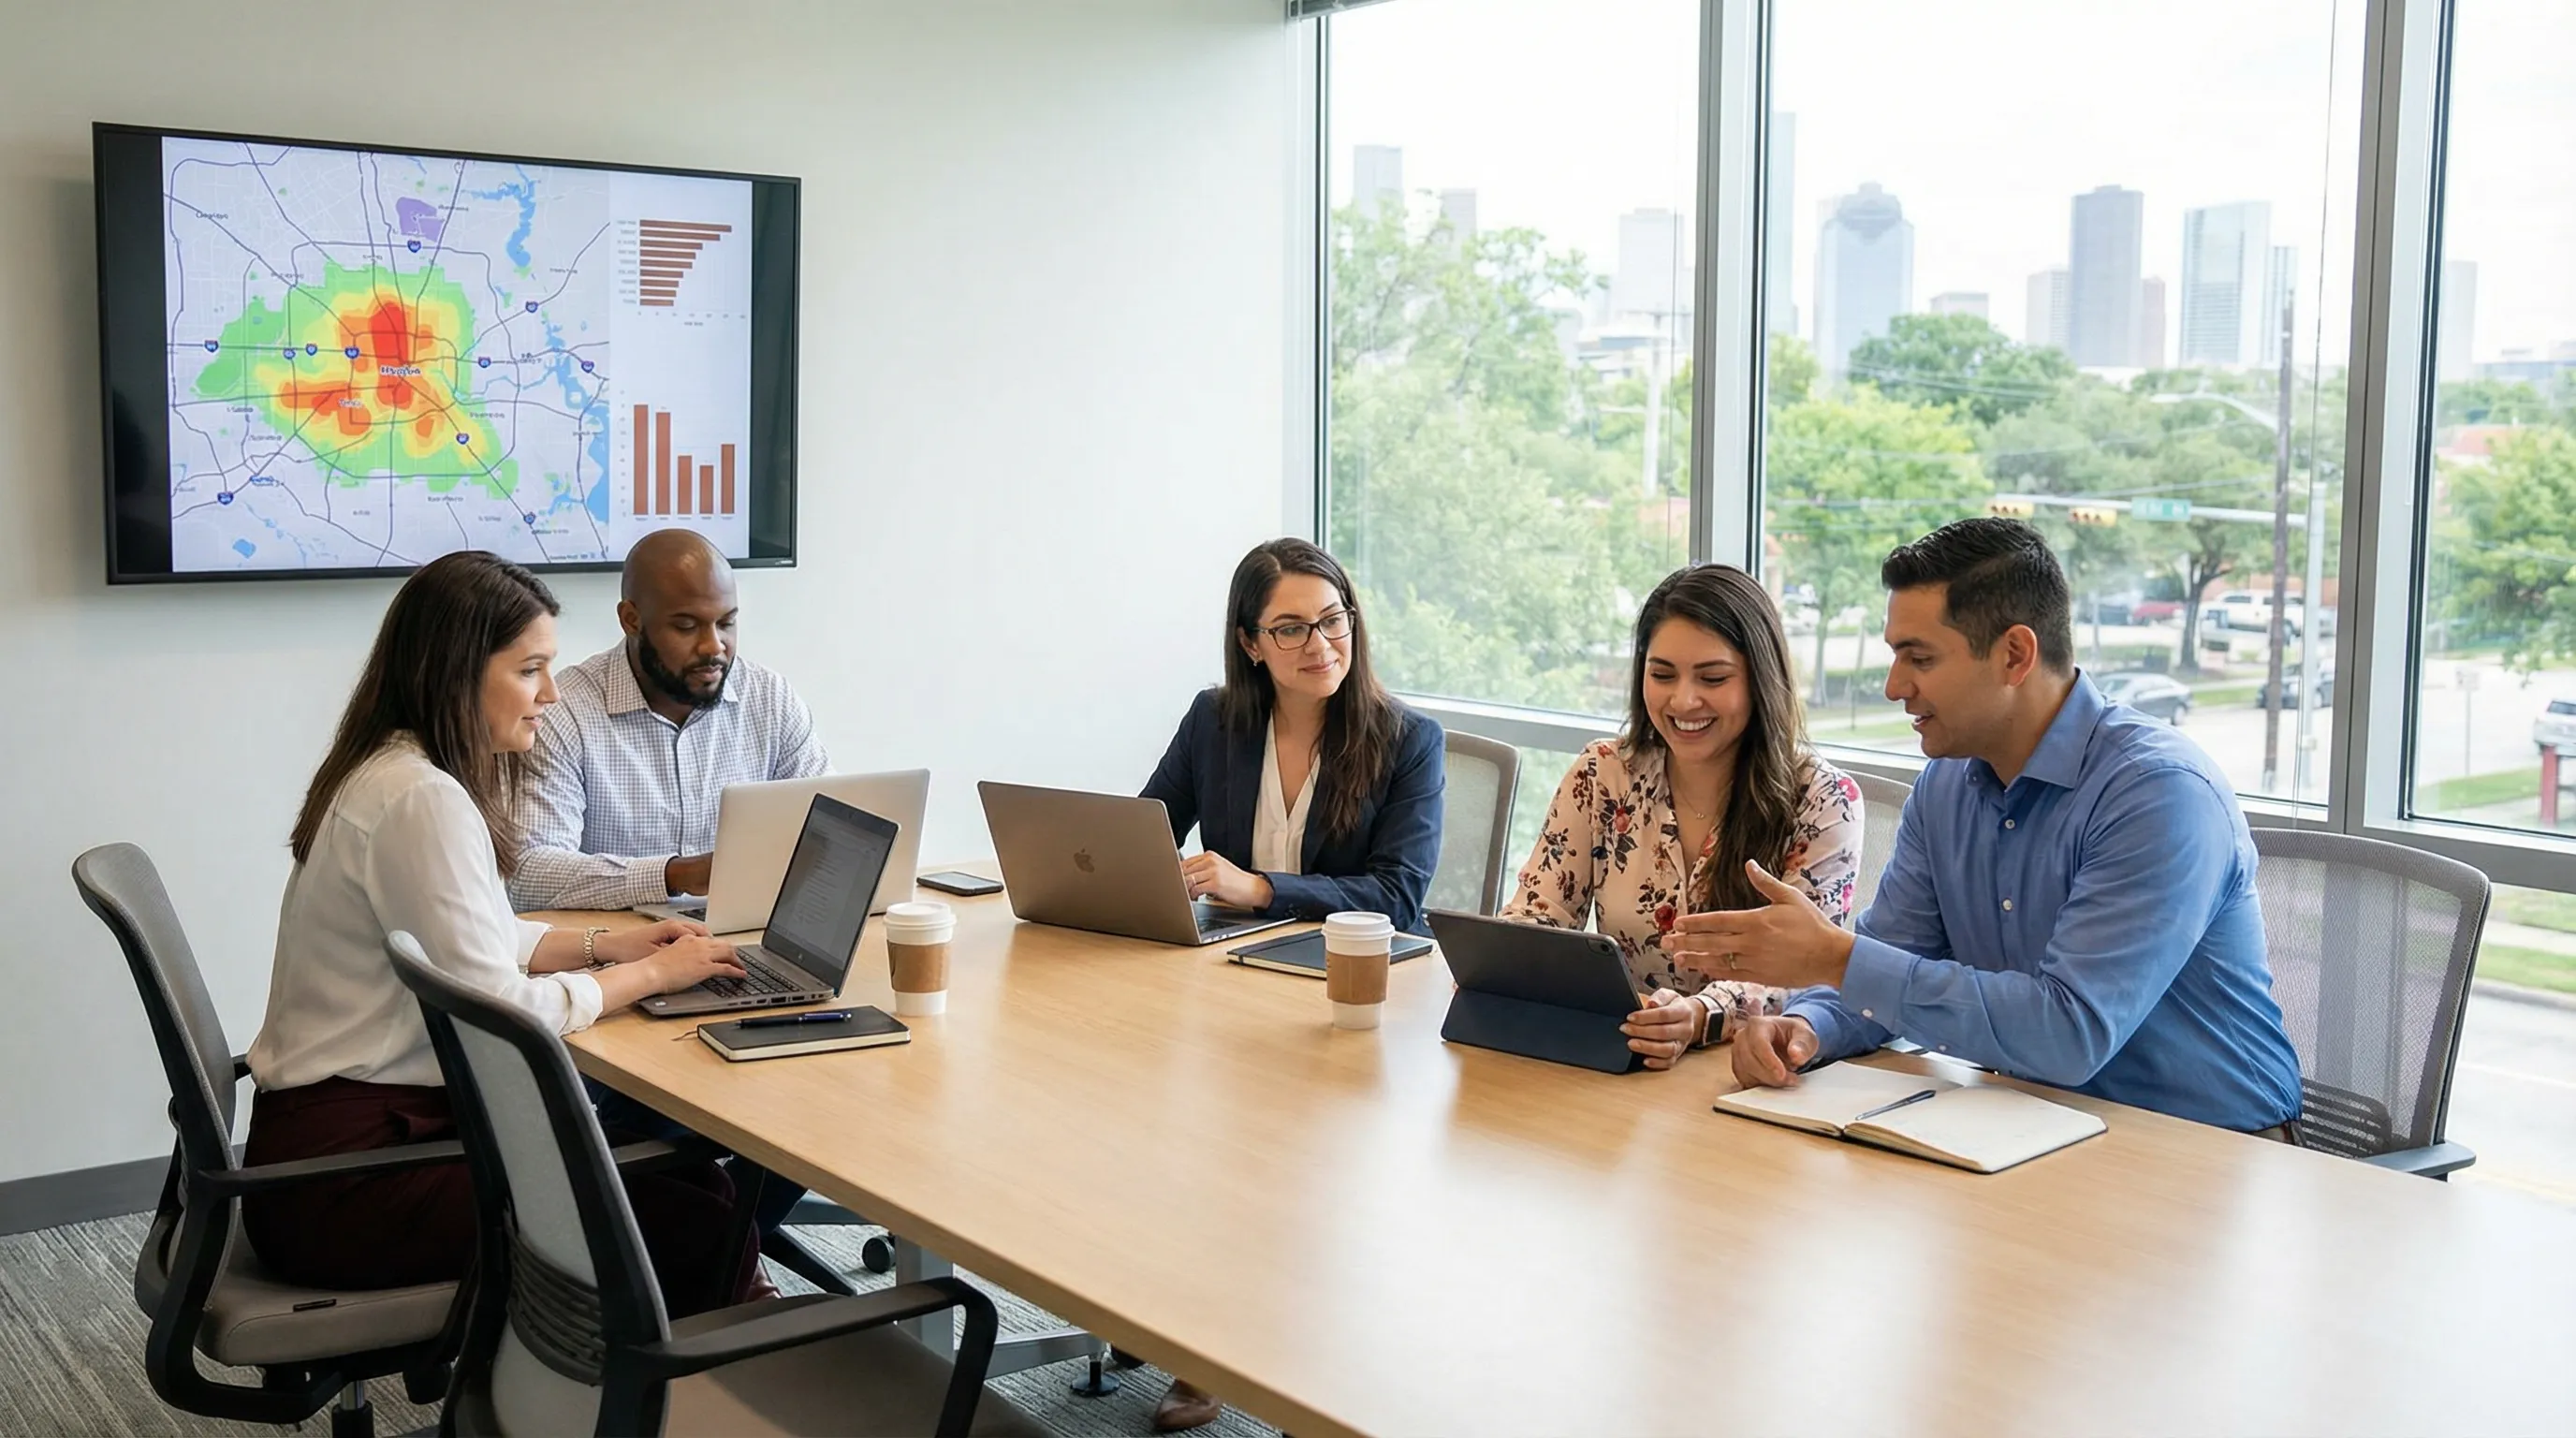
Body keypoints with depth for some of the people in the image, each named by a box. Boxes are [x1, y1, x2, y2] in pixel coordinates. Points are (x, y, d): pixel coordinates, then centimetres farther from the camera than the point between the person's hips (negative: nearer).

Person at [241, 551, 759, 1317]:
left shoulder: (392, 769, 11)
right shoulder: (420, 800, -21)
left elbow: (472, 941, 21)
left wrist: (607, 945, 7)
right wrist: (649, 974, -10)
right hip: (341, 1183, -10)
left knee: (692, 1176, 6)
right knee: (701, 1229, -13)